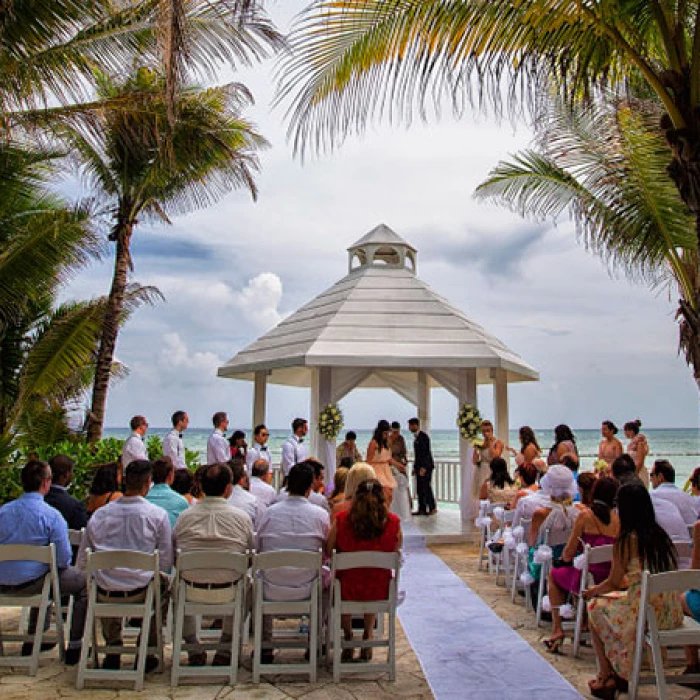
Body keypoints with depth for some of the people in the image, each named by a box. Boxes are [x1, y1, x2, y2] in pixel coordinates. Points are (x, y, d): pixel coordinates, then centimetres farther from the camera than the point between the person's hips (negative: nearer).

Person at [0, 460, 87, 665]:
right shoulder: (51, 515, -16)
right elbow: (63, 559, -17)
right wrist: (61, 566, 7)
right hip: (31, 583, -7)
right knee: (85, 582, 11)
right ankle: (75, 647, 11)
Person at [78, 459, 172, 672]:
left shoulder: (99, 515, 0)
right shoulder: (158, 515, -8)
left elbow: (82, 562, 7)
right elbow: (166, 563, -3)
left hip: (105, 595, 3)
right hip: (141, 593, -3)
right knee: (164, 582, 29)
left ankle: (112, 649, 34)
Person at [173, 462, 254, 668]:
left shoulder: (185, 517, -4)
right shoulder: (242, 517, -6)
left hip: (192, 592, 1)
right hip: (229, 593, -1)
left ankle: (194, 651, 35)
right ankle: (225, 651, 31)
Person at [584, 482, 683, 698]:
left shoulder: (626, 540, -15)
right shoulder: (660, 534, 5)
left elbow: (613, 583, -6)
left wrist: (593, 591, 14)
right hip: (671, 613, 7)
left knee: (596, 607, 17)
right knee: (615, 603, 28)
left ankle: (606, 678, 22)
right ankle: (622, 675, 32)